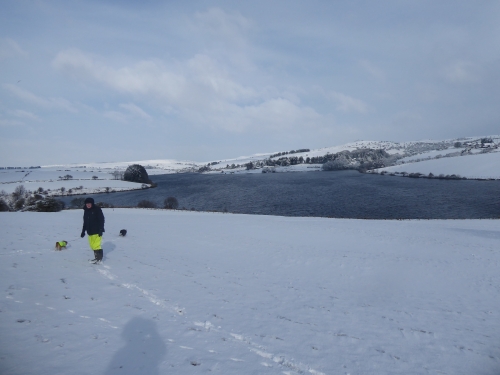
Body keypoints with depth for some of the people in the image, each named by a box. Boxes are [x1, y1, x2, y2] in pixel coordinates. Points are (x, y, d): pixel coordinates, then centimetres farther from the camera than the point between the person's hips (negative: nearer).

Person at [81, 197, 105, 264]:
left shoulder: (97, 209, -8)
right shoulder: (86, 211, 13)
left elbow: (101, 220, -12)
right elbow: (85, 222, 20)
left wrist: (100, 230, -18)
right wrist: (83, 231, 18)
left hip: (97, 231, -7)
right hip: (90, 232, 7)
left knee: (96, 245, -10)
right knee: (92, 245, 8)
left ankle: (99, 258, 0)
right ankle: (96, 257, 19)